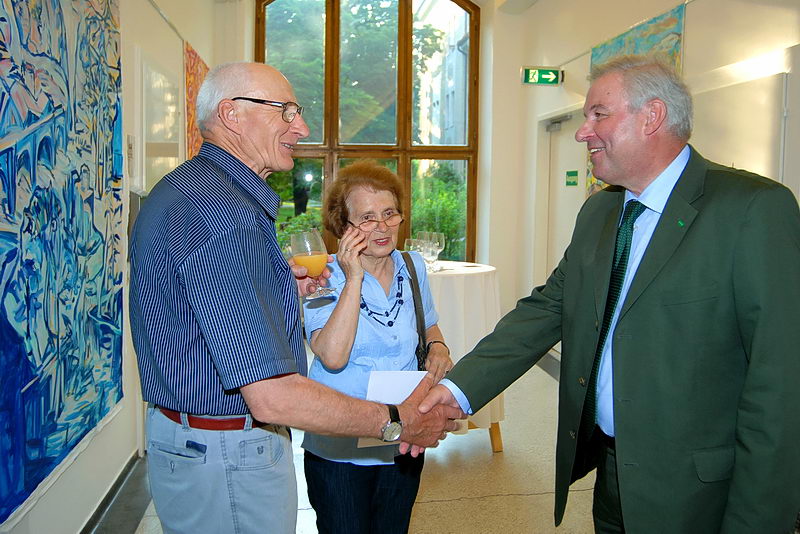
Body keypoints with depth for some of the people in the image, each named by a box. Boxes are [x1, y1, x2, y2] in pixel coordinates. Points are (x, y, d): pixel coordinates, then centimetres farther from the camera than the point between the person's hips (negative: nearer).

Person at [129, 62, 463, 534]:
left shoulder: (186, 190, 8)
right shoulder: (222, 215, -27)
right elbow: (273, 398, -30)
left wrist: (280, 290, 9)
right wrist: (396, 422, -20)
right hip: (230, 460, -10)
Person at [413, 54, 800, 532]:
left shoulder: (756, 208, -16)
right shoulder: (597, 212, 8)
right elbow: (547, 308, 3)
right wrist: (459, 388, -9)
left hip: (692, 489, -6)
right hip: (609, 471, 6)